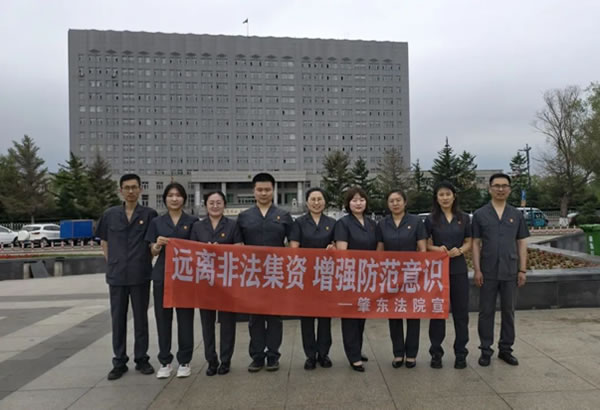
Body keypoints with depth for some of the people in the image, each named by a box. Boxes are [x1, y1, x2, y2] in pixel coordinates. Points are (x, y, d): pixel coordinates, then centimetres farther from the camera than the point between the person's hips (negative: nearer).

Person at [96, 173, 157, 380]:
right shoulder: (110, 214, 4)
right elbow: (104, 242, 13)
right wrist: (112, 263, 5)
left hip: (141, 275, -1)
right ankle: (119, 362, 20)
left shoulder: (149, 214, -2)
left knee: (141, 318, 8)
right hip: (116, 275, 2)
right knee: (118, 319, 9)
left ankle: (141, 359, 21)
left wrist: (146, 261, 1)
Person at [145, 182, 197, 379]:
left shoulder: (192, 221, 3)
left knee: (185, 317, 3)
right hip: (162, 275, 1)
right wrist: (158, 245, -15)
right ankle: (165, 361, 17)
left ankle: (184, 361, 15)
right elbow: (153, 252, 7)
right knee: (163, 317, 5)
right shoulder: (157, 222, 7)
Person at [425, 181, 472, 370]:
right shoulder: (431, 219, 1)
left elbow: (469, 243, 7)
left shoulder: (464, 218, 6)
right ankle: (436, 352, 16)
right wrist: (437, 249, -19)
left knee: (461, 311, 5)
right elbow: (425, 244, 2)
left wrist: (459, 250, -14)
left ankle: (460, 353, 18)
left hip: (459, 269, 2)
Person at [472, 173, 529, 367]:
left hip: (510, 271, 2)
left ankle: (505, 349, 24)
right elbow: (475, 243, -1)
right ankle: (486, 350, 17)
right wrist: (477, 270, -7)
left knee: (508, 311, 11)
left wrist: (522, 270, 1)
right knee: (486, 312, 6)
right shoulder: (480, 214, 0)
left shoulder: (516, 215, 6)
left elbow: (522, 243, 7)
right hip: (488, 272, -2)